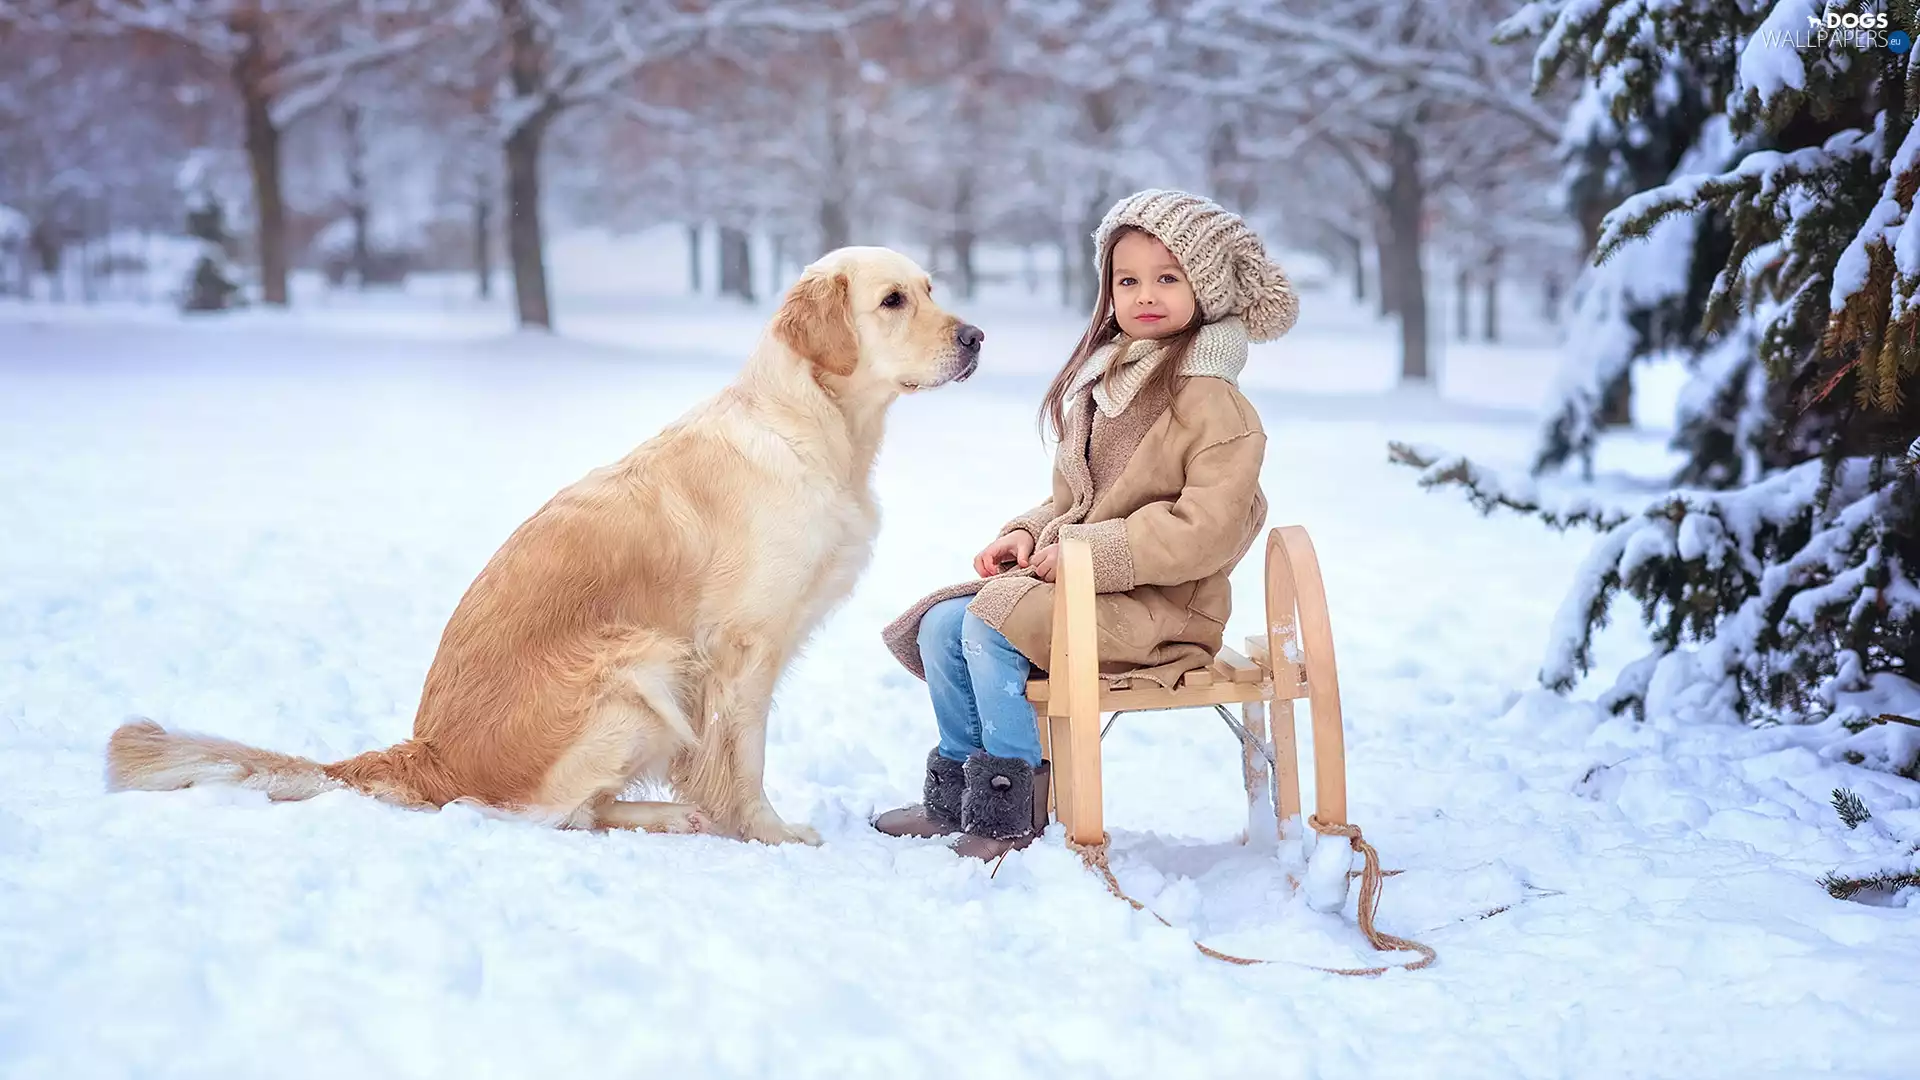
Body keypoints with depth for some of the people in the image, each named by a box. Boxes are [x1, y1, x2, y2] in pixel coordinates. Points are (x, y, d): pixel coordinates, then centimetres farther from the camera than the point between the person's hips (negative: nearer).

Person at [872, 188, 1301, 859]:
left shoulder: (1212, 403, -13)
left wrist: (1085, 549, -19)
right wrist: (1027, 533, 2)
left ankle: (1014, 814, -14)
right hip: (1076, 581, 9)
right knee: (940, 626, -4)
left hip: (1163, 607, -8)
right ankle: (954, 796, 10)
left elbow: (1204, 532, -21)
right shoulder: (1102, 384, 15)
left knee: (990, 622, -26)